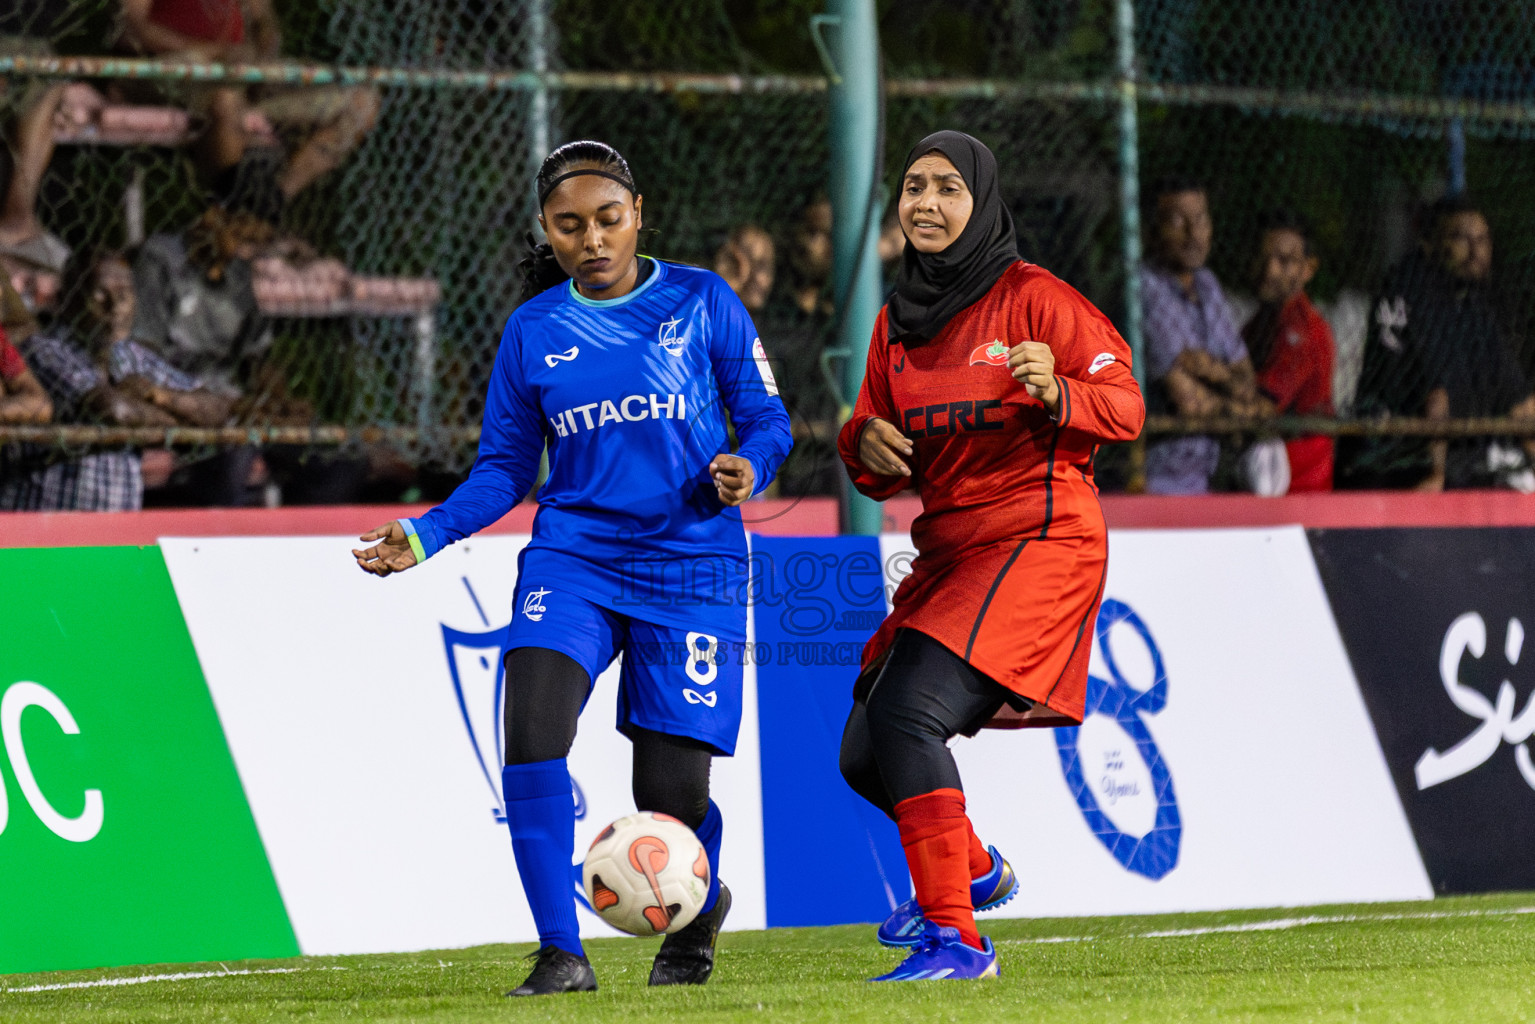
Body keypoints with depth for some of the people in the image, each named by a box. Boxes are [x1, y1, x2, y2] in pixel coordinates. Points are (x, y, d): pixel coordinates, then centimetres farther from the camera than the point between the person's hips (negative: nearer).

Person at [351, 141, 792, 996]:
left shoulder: (703, 303, 0)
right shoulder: (534, 331, 6)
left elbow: (766, 420, 5)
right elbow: (504, 469, 11)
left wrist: (744, 471, -18)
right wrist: (425, 536, -3)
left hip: (690, 564, -2)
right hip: (573, 557, 2)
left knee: (672, 790, -4)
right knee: (533, 731, -24)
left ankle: (701, 910, 33)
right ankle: (562, 954, -14)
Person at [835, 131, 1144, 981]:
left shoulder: (1034, 298, -6)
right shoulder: (897, 322, 12)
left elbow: (1126, 406, -8)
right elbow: (879, 472, 18)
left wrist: (1057, 395, -27)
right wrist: (866, 444, -5)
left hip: (1039, 538, -8)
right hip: (948, 552, 8)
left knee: (908, 715, -24)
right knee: (864, 756, 7)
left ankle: (955, 938, -22)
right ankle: (976, 871, 37)